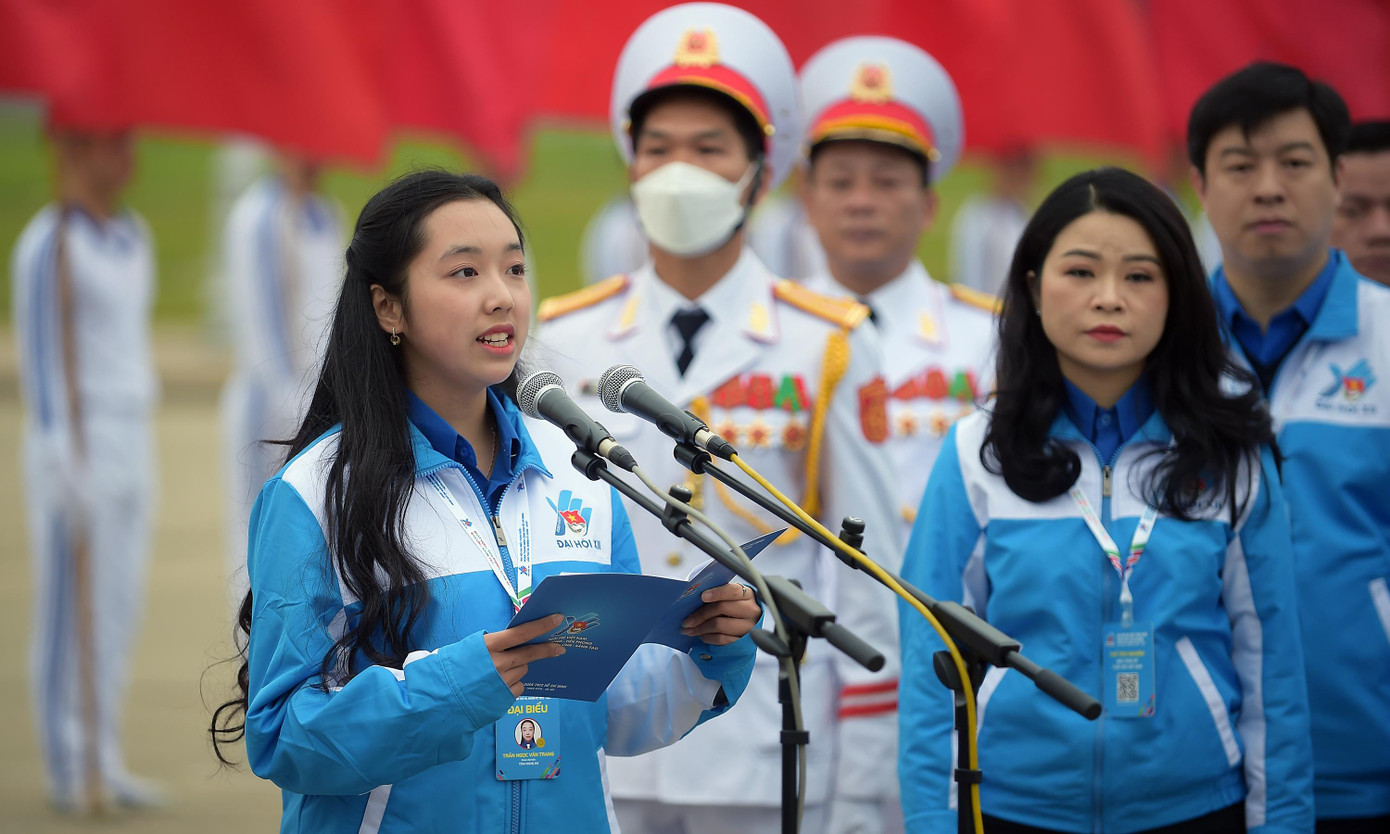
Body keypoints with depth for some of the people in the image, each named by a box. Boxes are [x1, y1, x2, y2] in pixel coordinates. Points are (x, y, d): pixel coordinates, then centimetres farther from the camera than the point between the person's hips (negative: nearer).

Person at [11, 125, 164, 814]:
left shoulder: (133, 237, 13)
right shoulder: (47, 245, -11)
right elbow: (38, 358, -13)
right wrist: (63, 462, -17)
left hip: (131, 445, 8)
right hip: (75, 444, -8)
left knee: (120, 610, 8)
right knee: (71, 612, -4)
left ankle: (104, 763, 15)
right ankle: (70, 772, 1)